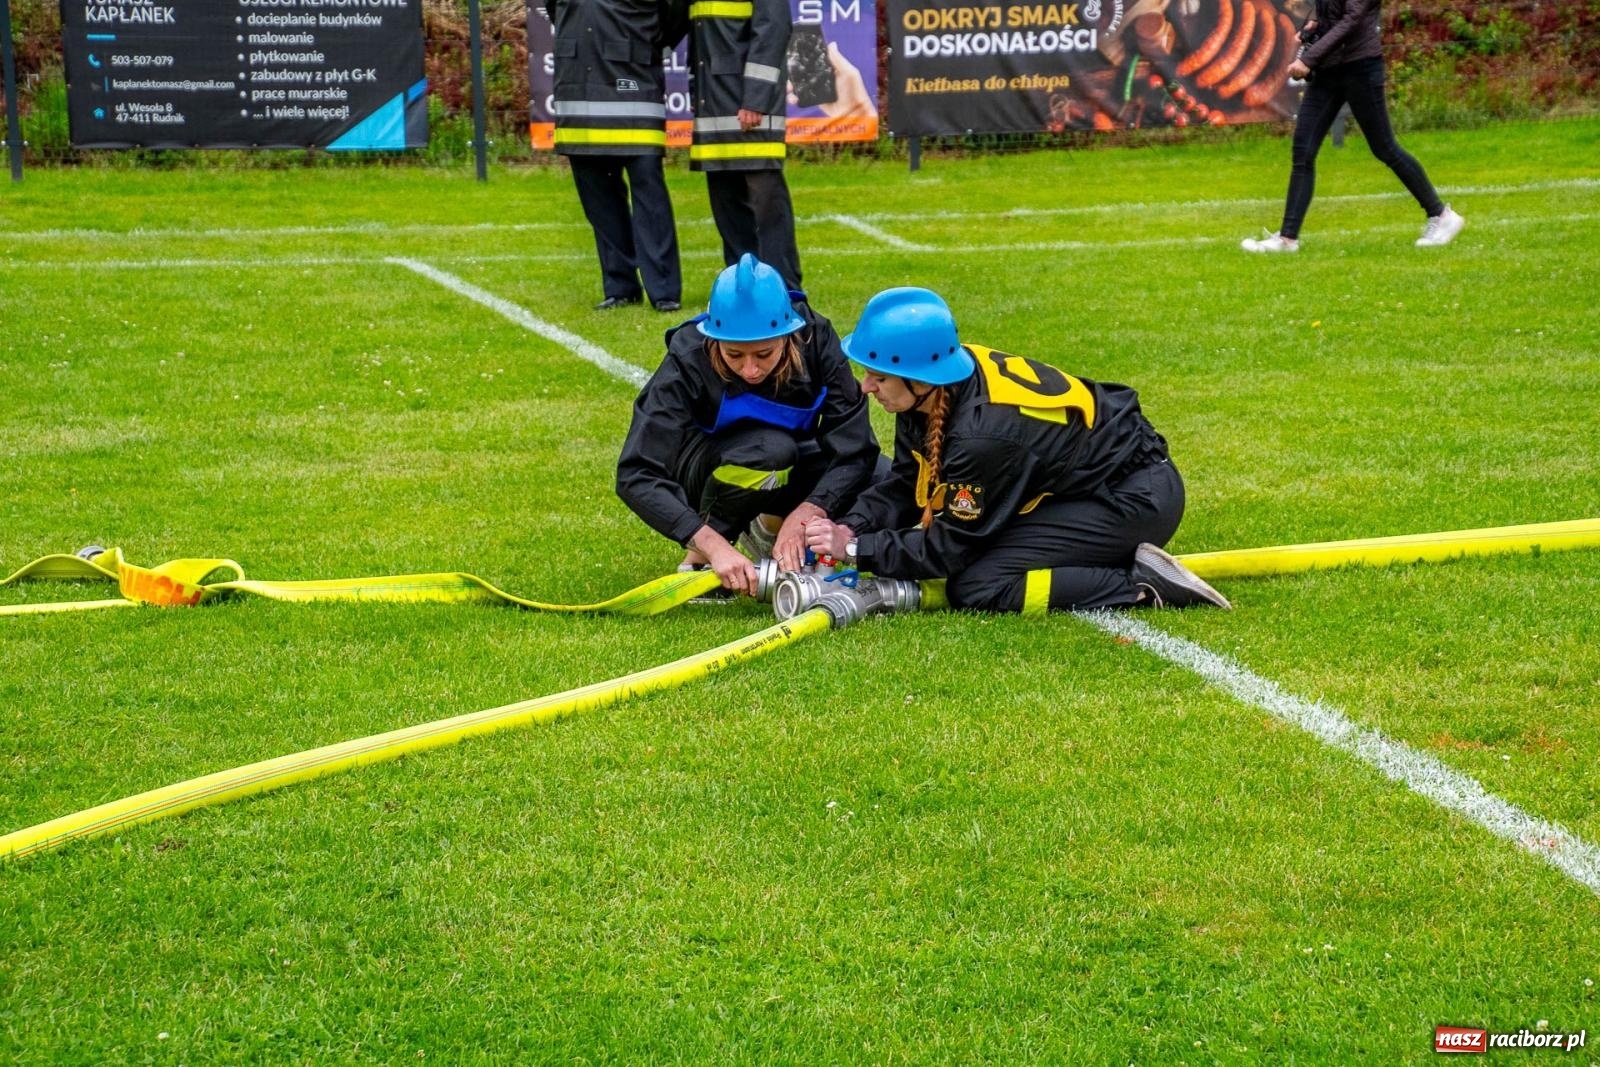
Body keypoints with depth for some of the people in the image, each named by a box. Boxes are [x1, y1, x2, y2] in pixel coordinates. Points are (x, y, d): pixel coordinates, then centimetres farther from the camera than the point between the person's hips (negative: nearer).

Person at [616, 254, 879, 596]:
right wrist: (714, 545, -48)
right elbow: (636, 477, -37)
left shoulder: (815, 339, -26)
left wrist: (803, 516, -41)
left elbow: (855, 450, -26)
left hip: (787, 470, 3)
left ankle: (772, 525, 2)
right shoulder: (688, 361, -31)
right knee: (771, 449, -37)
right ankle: (700, 558, -14)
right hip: (707, 471, -3)